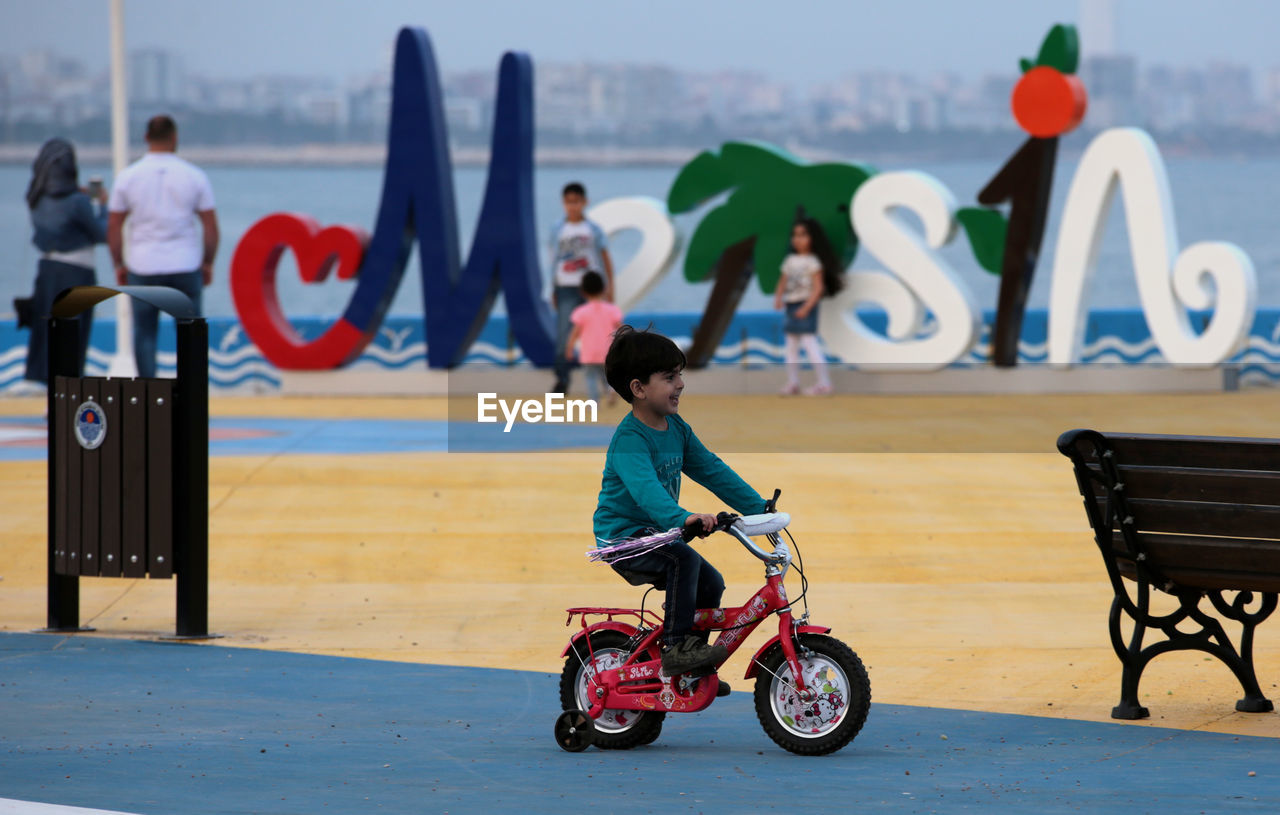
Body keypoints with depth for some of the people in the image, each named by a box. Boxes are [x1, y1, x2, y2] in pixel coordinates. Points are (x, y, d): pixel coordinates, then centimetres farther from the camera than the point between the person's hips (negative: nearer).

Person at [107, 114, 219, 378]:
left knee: (144, 333, 6)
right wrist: (208, 263, 12)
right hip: (185, 265, 0)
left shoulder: (128, 177, 0)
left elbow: (113, 226, 3)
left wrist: (119, 264, 13)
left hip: (142, 267, 0)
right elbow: (211, 225, 1)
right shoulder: (194, 176, -1)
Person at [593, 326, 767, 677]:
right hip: (623, 539, -9)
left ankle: (693, 669, 19)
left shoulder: (676, 428, 5)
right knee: (683, 558, -30)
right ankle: (675, 647, -25)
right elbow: (645, 488, -40)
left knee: (710, 583, 5)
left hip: (655, 532, 9)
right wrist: (682, 518, -57)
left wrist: (759, 507, 2)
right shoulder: (629, 440, -23)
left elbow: (712, 470, 9)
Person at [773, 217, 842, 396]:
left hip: (806, 307, -8)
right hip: (791, 306, 8)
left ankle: (823, 382, -11)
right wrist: (778, 297, -4)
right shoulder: (790, 261, 12)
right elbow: (783, 283, 15)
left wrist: (806, 307, -22)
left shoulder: (812, 262, -9)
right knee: (791, 345, 10)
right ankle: (792, 382, 16)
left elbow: (818, 287, -14)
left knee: (809, 342, -13)